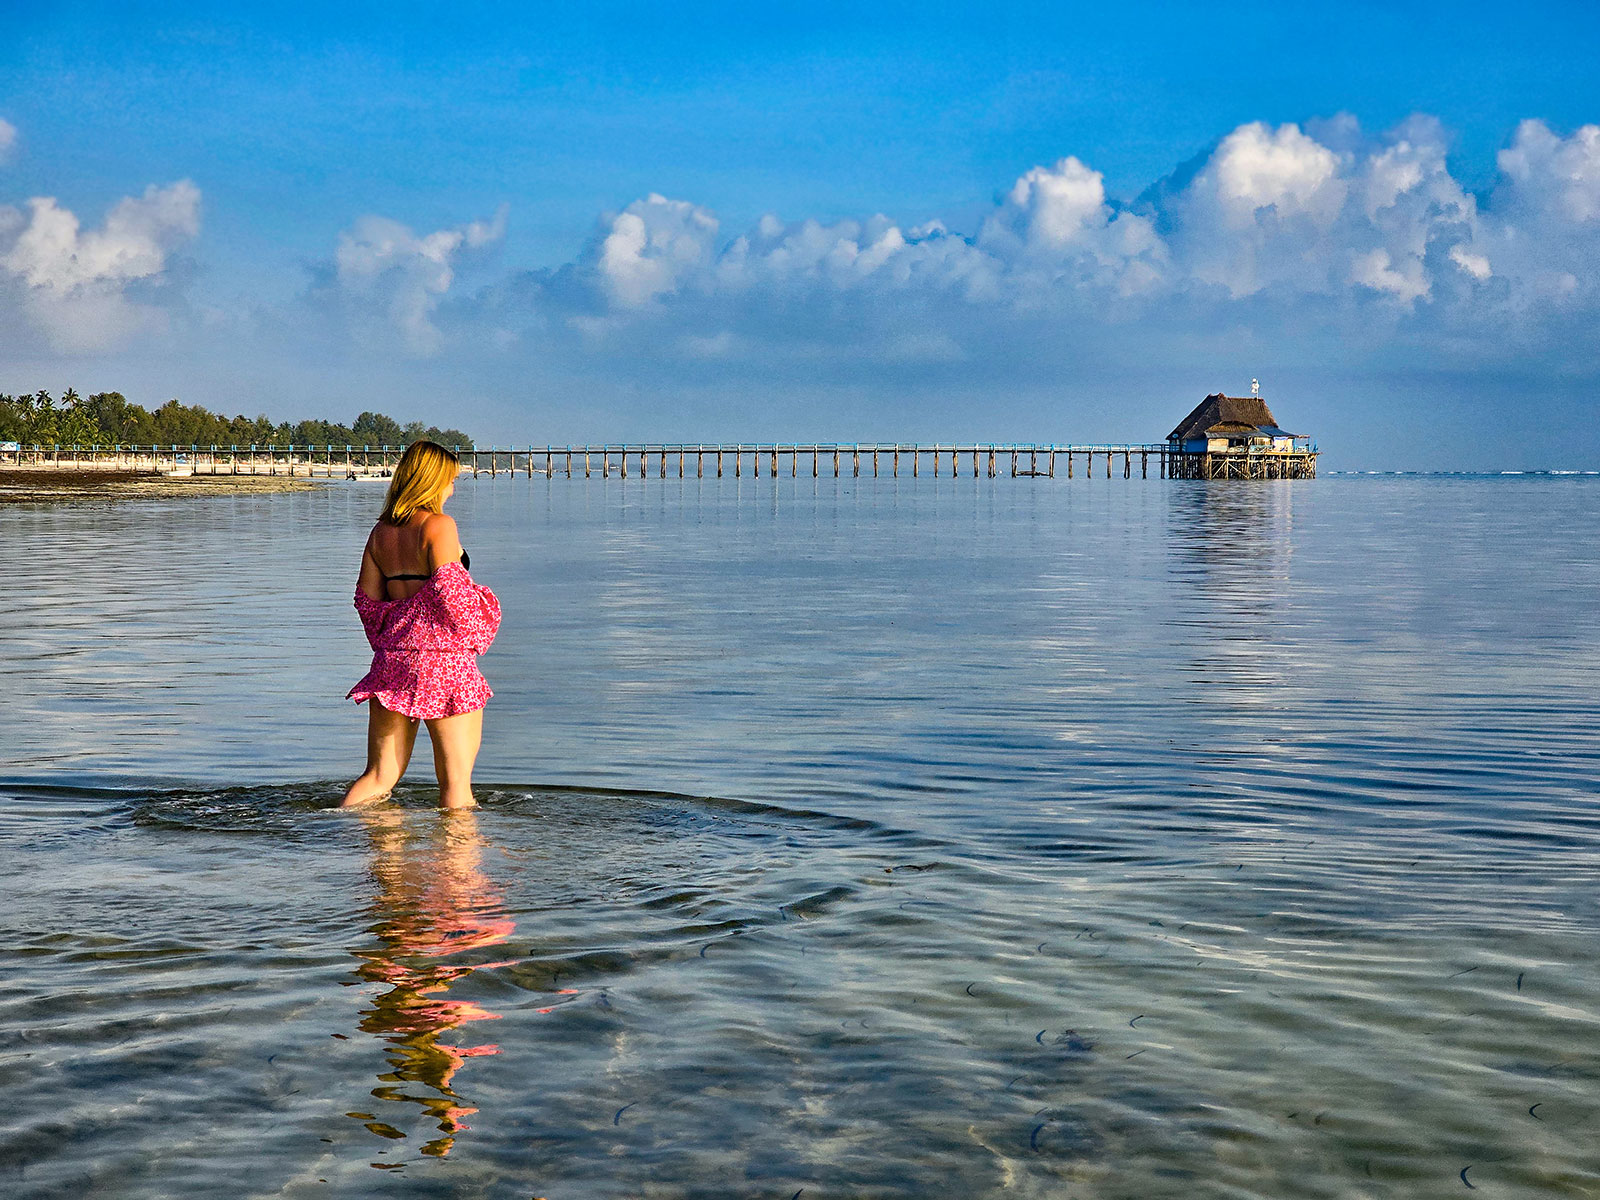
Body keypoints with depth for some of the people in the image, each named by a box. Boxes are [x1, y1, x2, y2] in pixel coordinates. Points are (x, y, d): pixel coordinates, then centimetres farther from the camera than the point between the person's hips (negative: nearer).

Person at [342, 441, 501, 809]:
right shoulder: (438, 525, -10)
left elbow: (366, 598, 15)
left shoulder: (381, 531, 11)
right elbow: (448, 590, -18)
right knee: (456, 782, 1)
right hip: (443, 659, -7)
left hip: (392, 659, 7)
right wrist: (473, 630, 1)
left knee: (379, 777, 13)